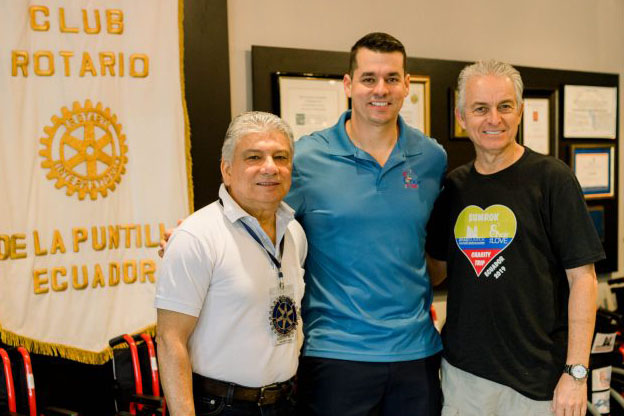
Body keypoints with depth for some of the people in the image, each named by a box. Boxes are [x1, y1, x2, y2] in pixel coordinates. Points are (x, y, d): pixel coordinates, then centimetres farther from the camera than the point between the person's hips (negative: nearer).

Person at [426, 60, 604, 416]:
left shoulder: (551, 178, -8)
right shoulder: (454, 186, 5)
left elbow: (582, 277, -9)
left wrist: (576, 372, -13)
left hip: (537, 378, -4)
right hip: (462, 369, 4)